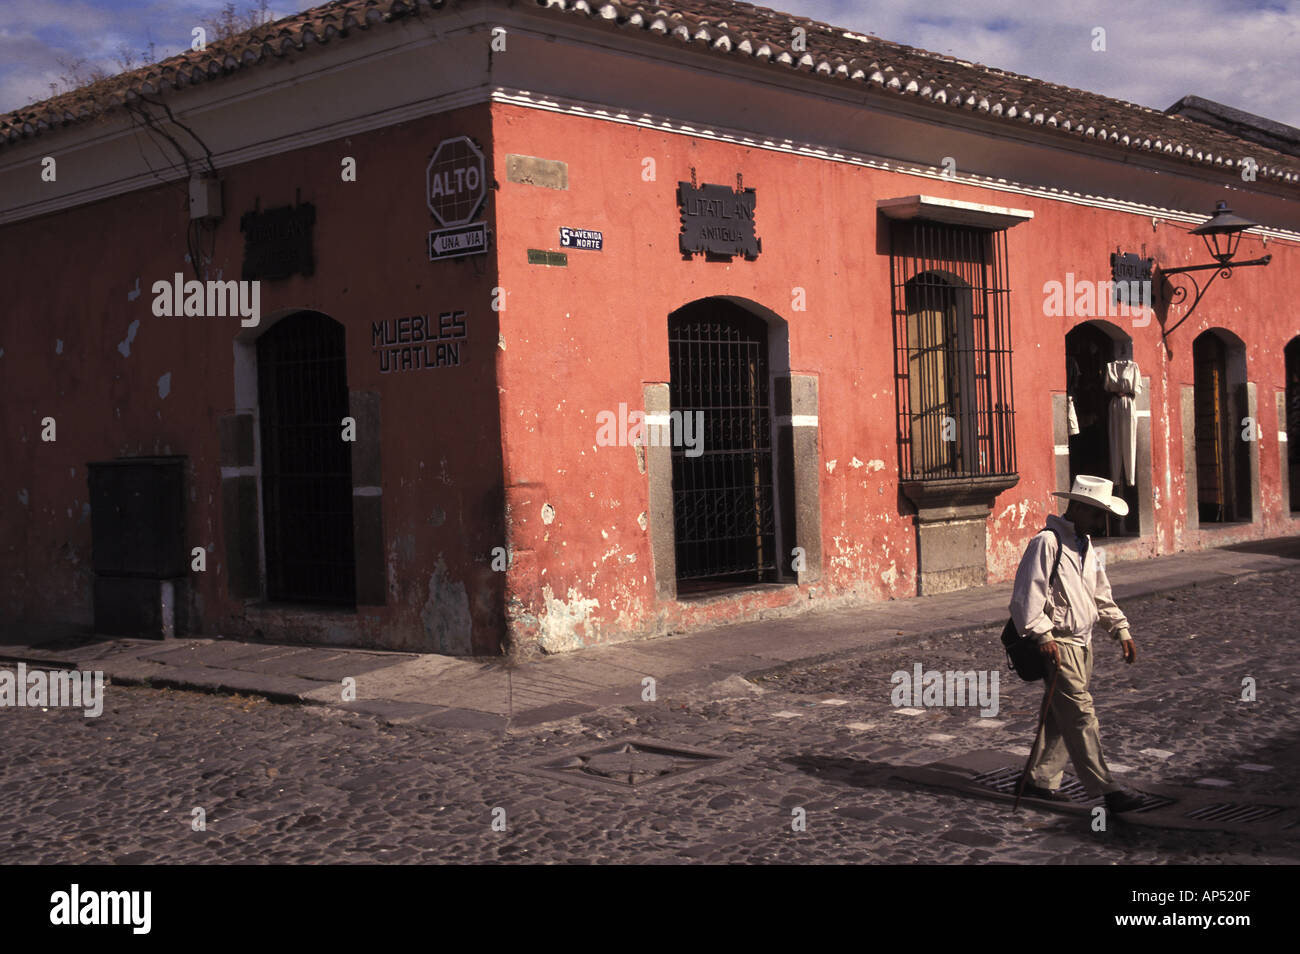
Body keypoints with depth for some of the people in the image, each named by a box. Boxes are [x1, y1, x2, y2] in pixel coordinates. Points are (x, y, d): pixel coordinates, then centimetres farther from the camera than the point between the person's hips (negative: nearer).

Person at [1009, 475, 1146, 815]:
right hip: (1058, 645, -9)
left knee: (1062, 717, 13)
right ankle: (1105, 789, -8)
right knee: (1080, 716, -9)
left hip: (1082, 643, 9)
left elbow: (1101, 596, 24)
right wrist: (1043, 636, -24)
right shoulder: (1046, 543, -13)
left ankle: (1040, 779, 22)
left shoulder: (1086, 546, 16)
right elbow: (1027, 595, -18)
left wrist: (1121, 630, 14)